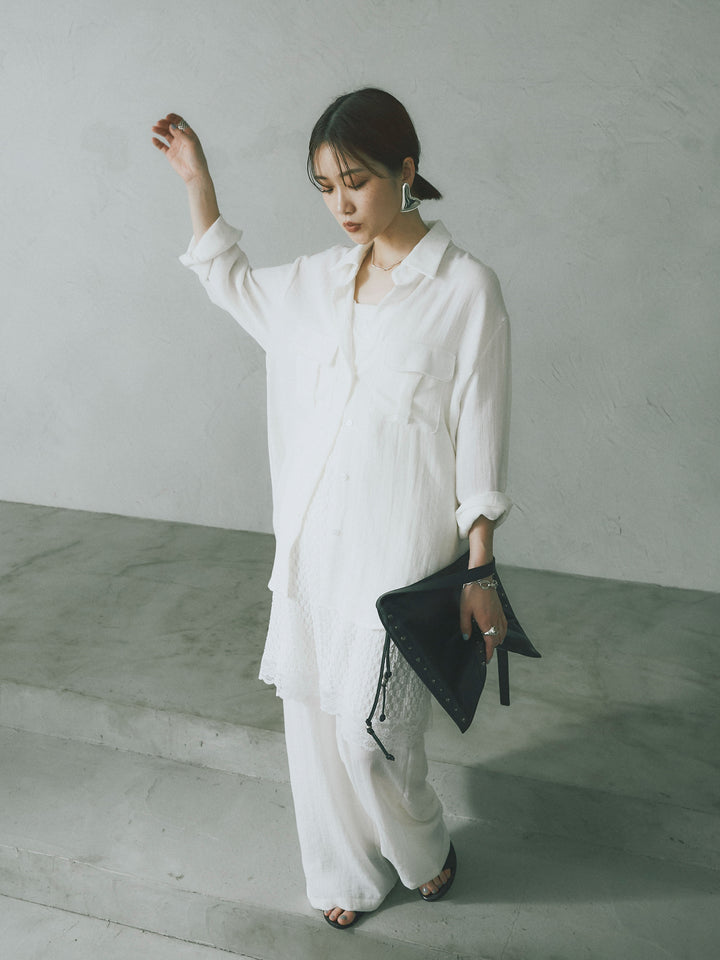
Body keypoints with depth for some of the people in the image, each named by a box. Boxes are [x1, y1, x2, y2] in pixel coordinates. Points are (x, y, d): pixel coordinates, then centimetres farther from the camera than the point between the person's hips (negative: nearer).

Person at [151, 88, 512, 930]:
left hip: (400, 552, -5)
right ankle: (350, 874, 38)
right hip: (311, 544, 6)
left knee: (370, 734, 0)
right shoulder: (318, 281, 6)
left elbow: (479, 443, -9)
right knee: (313, 718, 13)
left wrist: (478, 575, -10)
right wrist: (196, 179, 17)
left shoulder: (465, 289, -10)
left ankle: (425, 852, 34)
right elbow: (228, 280, 26)